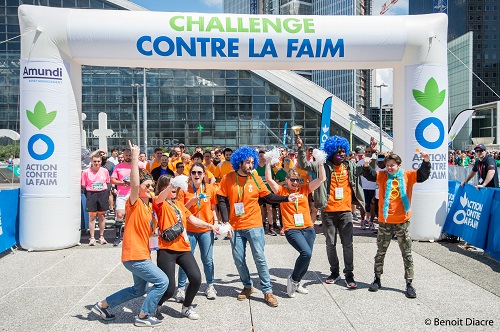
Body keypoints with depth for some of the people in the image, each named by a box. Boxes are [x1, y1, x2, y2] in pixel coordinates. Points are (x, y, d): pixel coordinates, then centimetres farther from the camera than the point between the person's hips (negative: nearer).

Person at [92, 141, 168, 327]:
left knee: (140, 290, 23)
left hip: (142, 254, 9)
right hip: (134, 255, -9)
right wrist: (134, 158, -34)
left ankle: (102, 305, 35)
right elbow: (134, 184, -33)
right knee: (162, 281, -9)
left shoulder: (148, 208, 11)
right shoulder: (134, 203, -13)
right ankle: (143, 316, 6)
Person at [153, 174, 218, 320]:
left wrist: (210, 226, 12)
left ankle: (186, 307, 18)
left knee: (196, 278, -9)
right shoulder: (159, 203, -2)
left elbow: (192, 218, 23)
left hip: (184, 248, 6)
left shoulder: (178, 203, 20)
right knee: (168, 289, -8)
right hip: (167, 249, -6)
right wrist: (171, 185, -45)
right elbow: (160, 198, -26)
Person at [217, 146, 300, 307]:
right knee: (239, 259, 9)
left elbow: (269, 196, 4)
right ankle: (247, 286, 30)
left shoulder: (256, 179, -2)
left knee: (259, 258, -1)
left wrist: (287, 198, -9)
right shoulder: (228, 178, -4)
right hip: (235, 227, 1)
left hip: (254, 226, -1)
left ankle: (267, 291, 9)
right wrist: (225, 221, -9)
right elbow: (222, 200, -2)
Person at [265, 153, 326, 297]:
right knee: (306, 253, -23)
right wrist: (268, 163, -10)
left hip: (308, 228, 4)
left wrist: (320, 163, -2)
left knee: (307, 257, 7)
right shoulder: (282, 191, 4)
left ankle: (296, 283, 32)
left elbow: (322, 178, 5)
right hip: (292, 229, -4)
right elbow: (269, 179, -8)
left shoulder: (304, 189, 10)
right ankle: (293, 279, 1)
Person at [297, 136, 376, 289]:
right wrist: (300, 149, -20)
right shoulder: (324, 166, -2)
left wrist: (371, 152, -1)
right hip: (328, 212, -1)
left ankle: (349, 274, 13)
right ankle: (334, 272, 25)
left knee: (347, 244, 3)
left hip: (345, 211, 1)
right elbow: (304, 165, -7)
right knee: (330, 244, 10)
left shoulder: (351, 166, 6)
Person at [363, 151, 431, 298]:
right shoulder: (382, 175, 1)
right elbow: (370, 174, -14)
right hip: (385, 221, 1)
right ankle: (377, 279, 28)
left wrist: (426, 161, -30)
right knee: (380, 252, 13)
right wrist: (366, 166, -35)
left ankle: (409, 283, 17)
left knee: (407, 254, 6)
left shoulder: (408, 175, -1)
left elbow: (423, 175, -13)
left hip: (402, 221, -1)